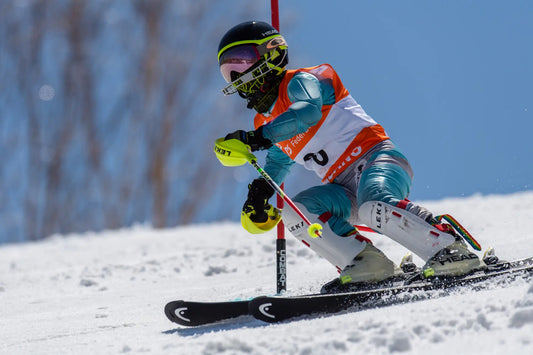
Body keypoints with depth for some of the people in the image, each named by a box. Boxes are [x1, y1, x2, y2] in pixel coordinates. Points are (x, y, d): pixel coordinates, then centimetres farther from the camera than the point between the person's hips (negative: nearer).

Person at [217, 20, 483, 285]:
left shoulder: (299, 82, -2)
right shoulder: (265, 121, 23)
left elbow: (308, 111, -25)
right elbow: (277, 162, 41)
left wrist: (257, 137, -31)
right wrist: (260, 191, 21)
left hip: (374, 157, -8)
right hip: (346, 192, 8)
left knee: (373, 206, -38)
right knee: (295, 212, -16)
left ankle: (451, 250, -34)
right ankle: (366, 262, -24)